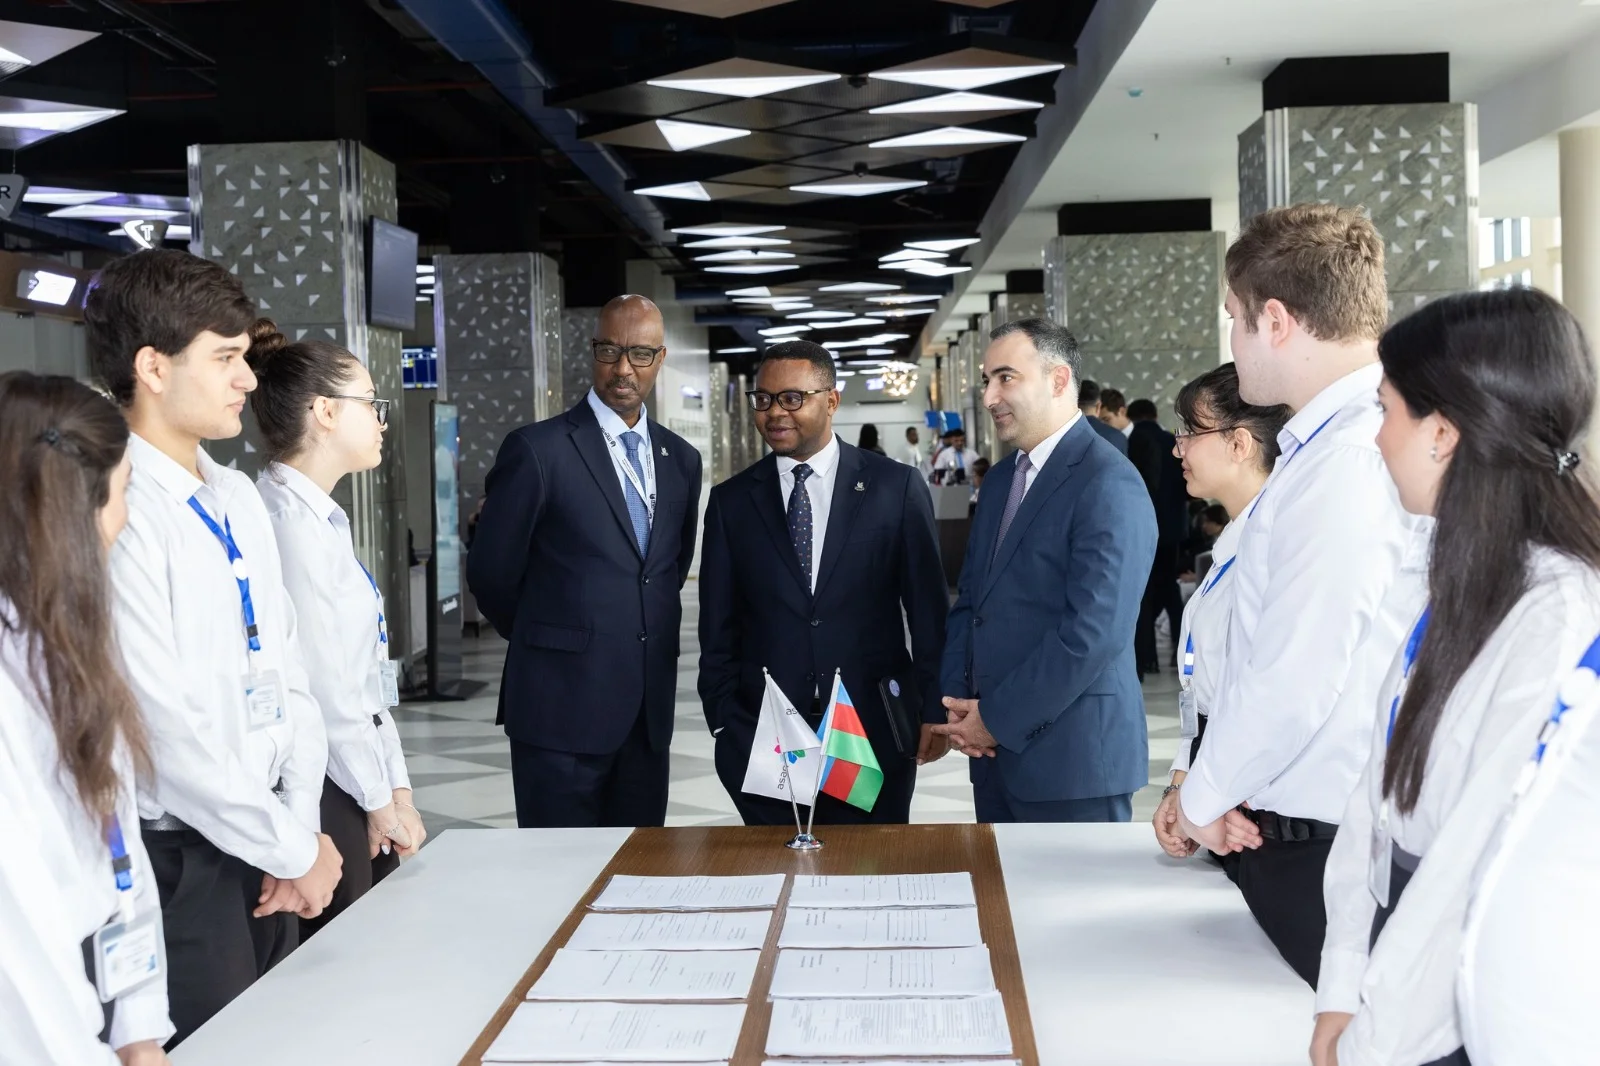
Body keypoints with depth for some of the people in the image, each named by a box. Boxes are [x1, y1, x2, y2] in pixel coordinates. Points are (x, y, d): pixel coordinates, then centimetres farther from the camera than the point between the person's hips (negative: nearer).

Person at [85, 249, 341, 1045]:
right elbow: (169, 732, -21)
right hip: (179, 858, -7)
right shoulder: (118, 515, -19)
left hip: (262, 848, 8)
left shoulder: (238, 499, 7)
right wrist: (294, 850, -11)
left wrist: (301, 824, -1)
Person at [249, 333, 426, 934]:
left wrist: (397, 789, 10)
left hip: (358, 781, 9)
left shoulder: (323, 519, 13)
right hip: (321, 789, -9)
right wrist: (380, 799, -9)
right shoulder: (289, 519, -17)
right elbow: (322, 682, -18)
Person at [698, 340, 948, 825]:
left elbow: (929, 609, 3)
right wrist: (726, 728, 1)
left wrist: (934, 710, -1)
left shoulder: (896, 487, 1)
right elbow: (718, 630, 7)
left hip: (876, 731, -1)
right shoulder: (731, 501, 6)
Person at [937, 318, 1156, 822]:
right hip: (996, 749, 7)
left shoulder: (1109, 484, -14)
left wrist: (998, 718, -14)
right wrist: (958, 700, 1)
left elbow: (1093, 630, -21)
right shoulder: (1001, 478, 14)